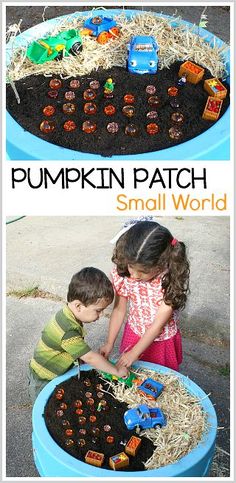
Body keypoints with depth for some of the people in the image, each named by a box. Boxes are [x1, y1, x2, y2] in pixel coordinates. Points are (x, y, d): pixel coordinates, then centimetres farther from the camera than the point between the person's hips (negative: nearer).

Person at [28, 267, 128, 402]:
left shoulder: (68, 315, -8)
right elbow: (90, 357, -29)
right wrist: (116, 371, -19)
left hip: (57, 375, 8)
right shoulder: (69, 332, -36)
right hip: (43, 383, -8)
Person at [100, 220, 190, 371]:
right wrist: (110, 343, -7)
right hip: (134, 335, 3)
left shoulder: (172, 280, -31)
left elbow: (158, 325, -26)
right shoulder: (123, 273, -21)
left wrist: (134, 353, -22)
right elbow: (119, 309, -8)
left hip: (162, 340, -2)